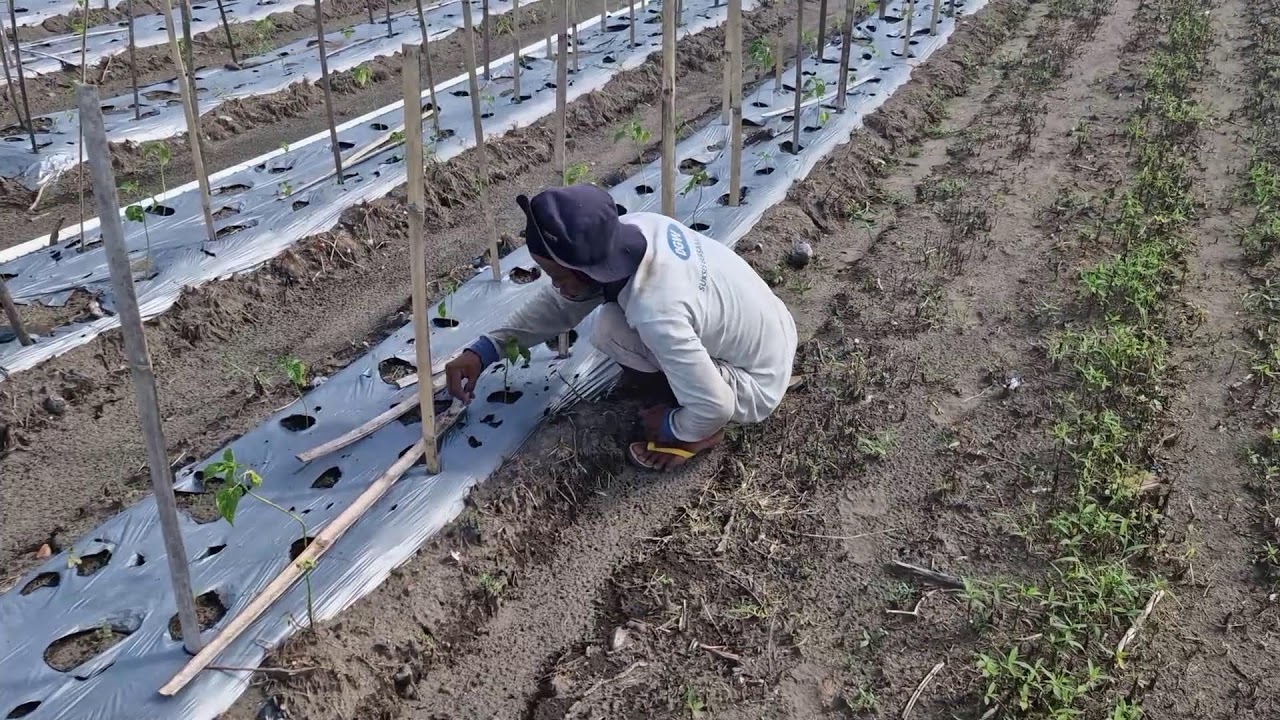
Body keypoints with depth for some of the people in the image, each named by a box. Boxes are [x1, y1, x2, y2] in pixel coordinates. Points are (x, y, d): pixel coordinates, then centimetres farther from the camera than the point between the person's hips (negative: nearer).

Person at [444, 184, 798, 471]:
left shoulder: (656, 314, -37)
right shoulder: (630, 230, -13)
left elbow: (713, 408, -30)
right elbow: (559, 303, 0)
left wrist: (674, 429, -8)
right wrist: (485, 349, -6)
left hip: (757, 383, -8)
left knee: (611, 331, -18)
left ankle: (698, 432, 0)